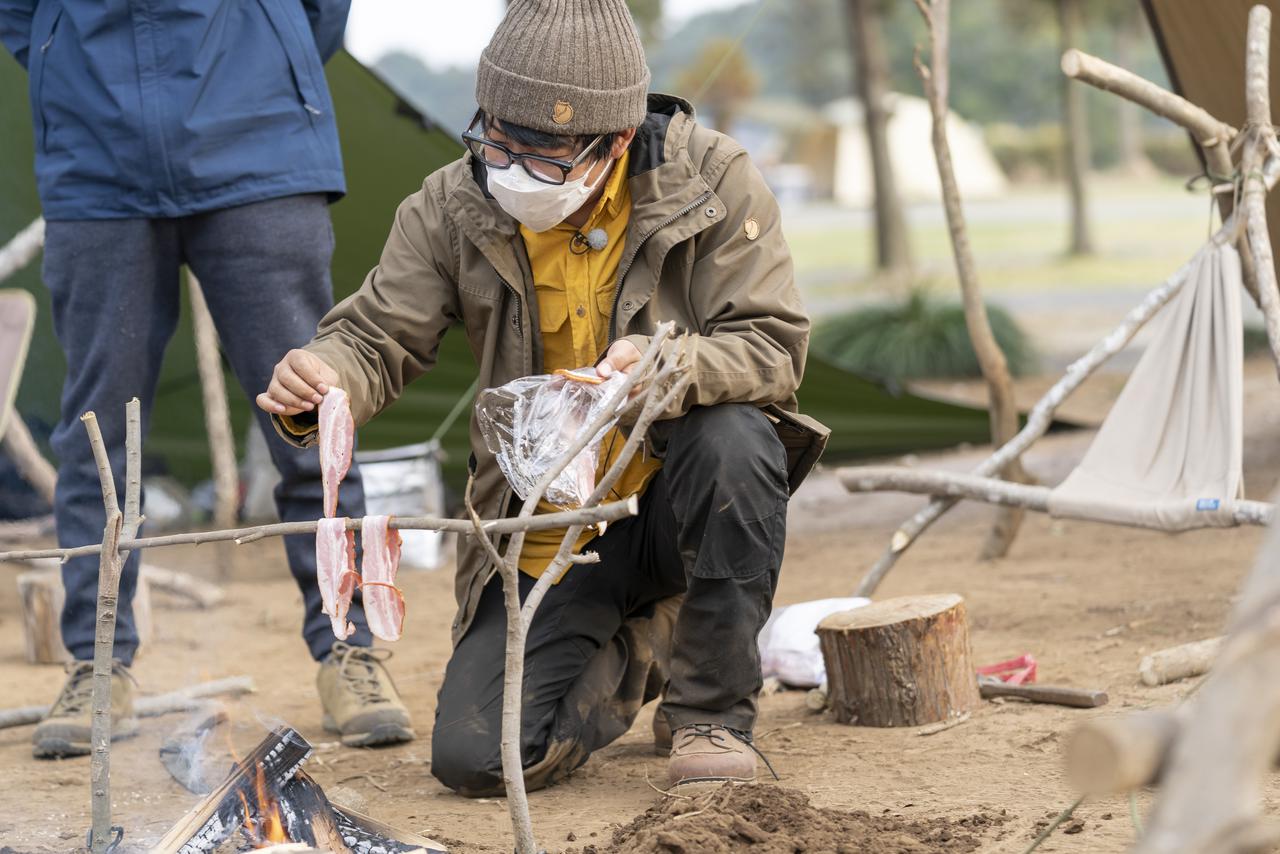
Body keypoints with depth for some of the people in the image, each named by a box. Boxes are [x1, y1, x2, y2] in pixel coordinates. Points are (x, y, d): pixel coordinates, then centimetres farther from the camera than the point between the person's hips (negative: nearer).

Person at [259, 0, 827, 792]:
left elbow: (772, 345, -17)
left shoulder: (711, 179, -13)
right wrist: (318, 382, -30)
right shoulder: (452, 208, -8)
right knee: (477, 758, -14)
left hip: (678, 497, -2)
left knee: (733, 440, -38)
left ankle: (712, 710, -17)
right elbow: (377, 339, -5)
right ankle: (642, 651, 21)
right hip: (549, 535, 2)